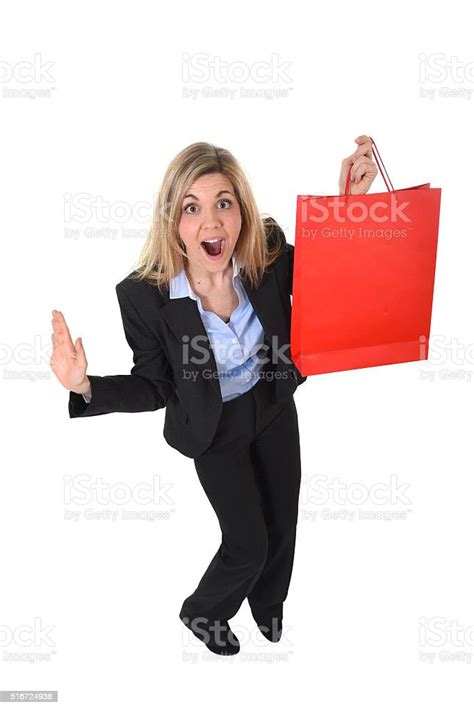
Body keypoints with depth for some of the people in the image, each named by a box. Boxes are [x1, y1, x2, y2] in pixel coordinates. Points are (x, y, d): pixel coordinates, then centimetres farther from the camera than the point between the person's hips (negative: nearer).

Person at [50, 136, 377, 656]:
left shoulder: (270, 251, -22)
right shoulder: (144, 294, -27)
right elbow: (155, 388, -15)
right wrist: (85, 386, -33)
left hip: (274, 407, 4)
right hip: (214, 429, -3)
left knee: (282, 524, 22)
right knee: (248, 544, 6)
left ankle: (268, 605, 57)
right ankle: (202, 613, 44)